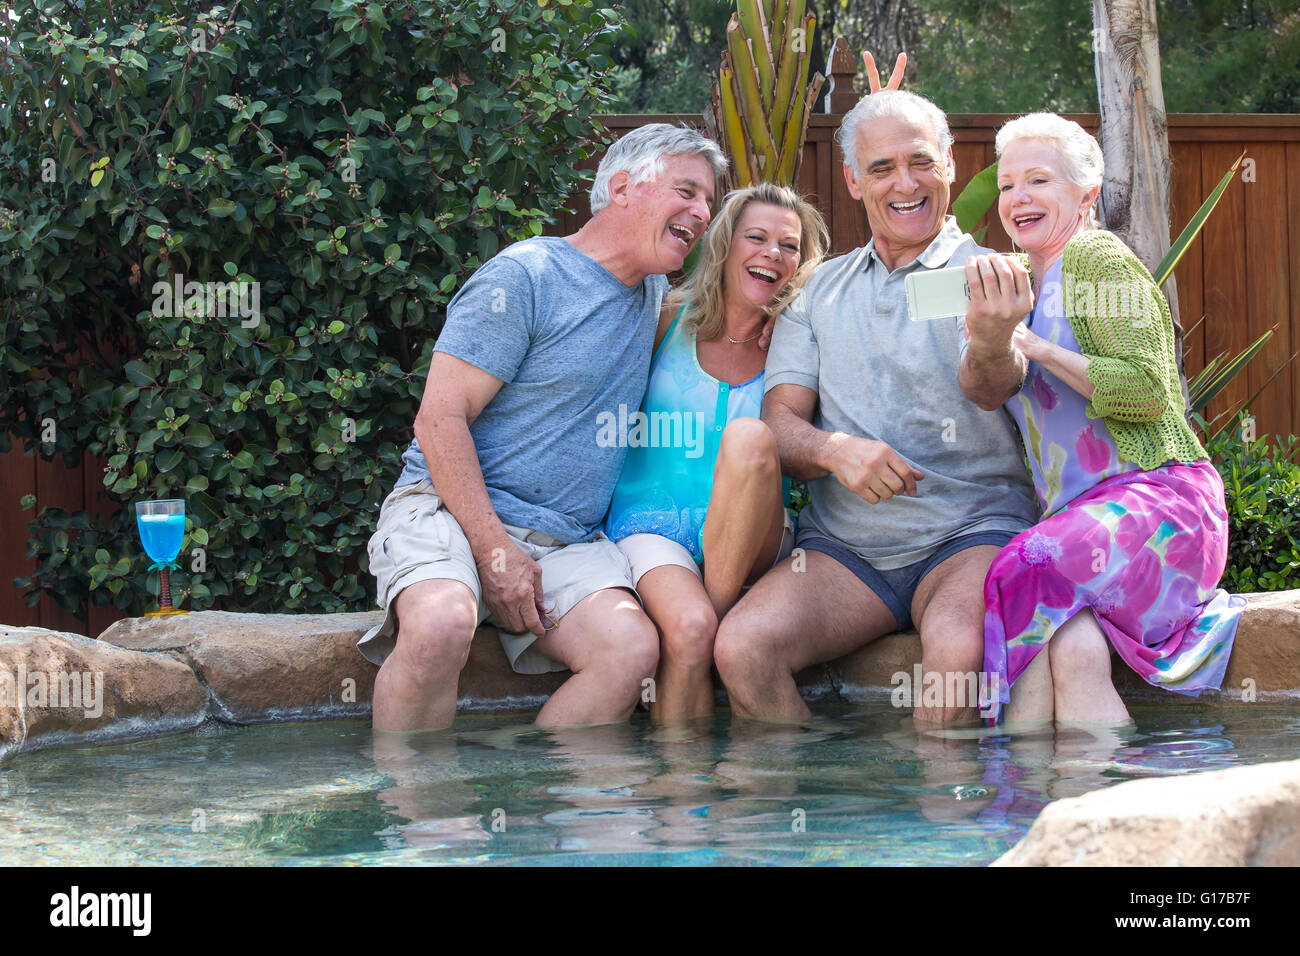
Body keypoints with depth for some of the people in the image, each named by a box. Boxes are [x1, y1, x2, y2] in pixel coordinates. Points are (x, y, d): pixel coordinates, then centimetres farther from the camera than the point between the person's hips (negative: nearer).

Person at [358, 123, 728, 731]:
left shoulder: (655, 294, 18)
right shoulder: (526, 276, -5)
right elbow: (440, 418, -11)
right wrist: (495, 552, -19)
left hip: (567, 542, 6)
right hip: (450, 508, -6)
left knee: (631, 649, -27)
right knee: (441, 625, -39)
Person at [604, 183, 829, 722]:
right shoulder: (667, 321, 6)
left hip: (748, 539, 1)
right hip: (650, 523, -1)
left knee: (749, 435, -30)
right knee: (688, 629, -34)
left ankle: (720, 610, -23)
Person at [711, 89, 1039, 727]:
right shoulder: (819, 291, 17)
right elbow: (779, 423, 9)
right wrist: (836, 451, -16)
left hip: (971, 531, -3)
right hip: (843, 547, 3)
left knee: (956, 647, -37)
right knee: (741, 647, -25)